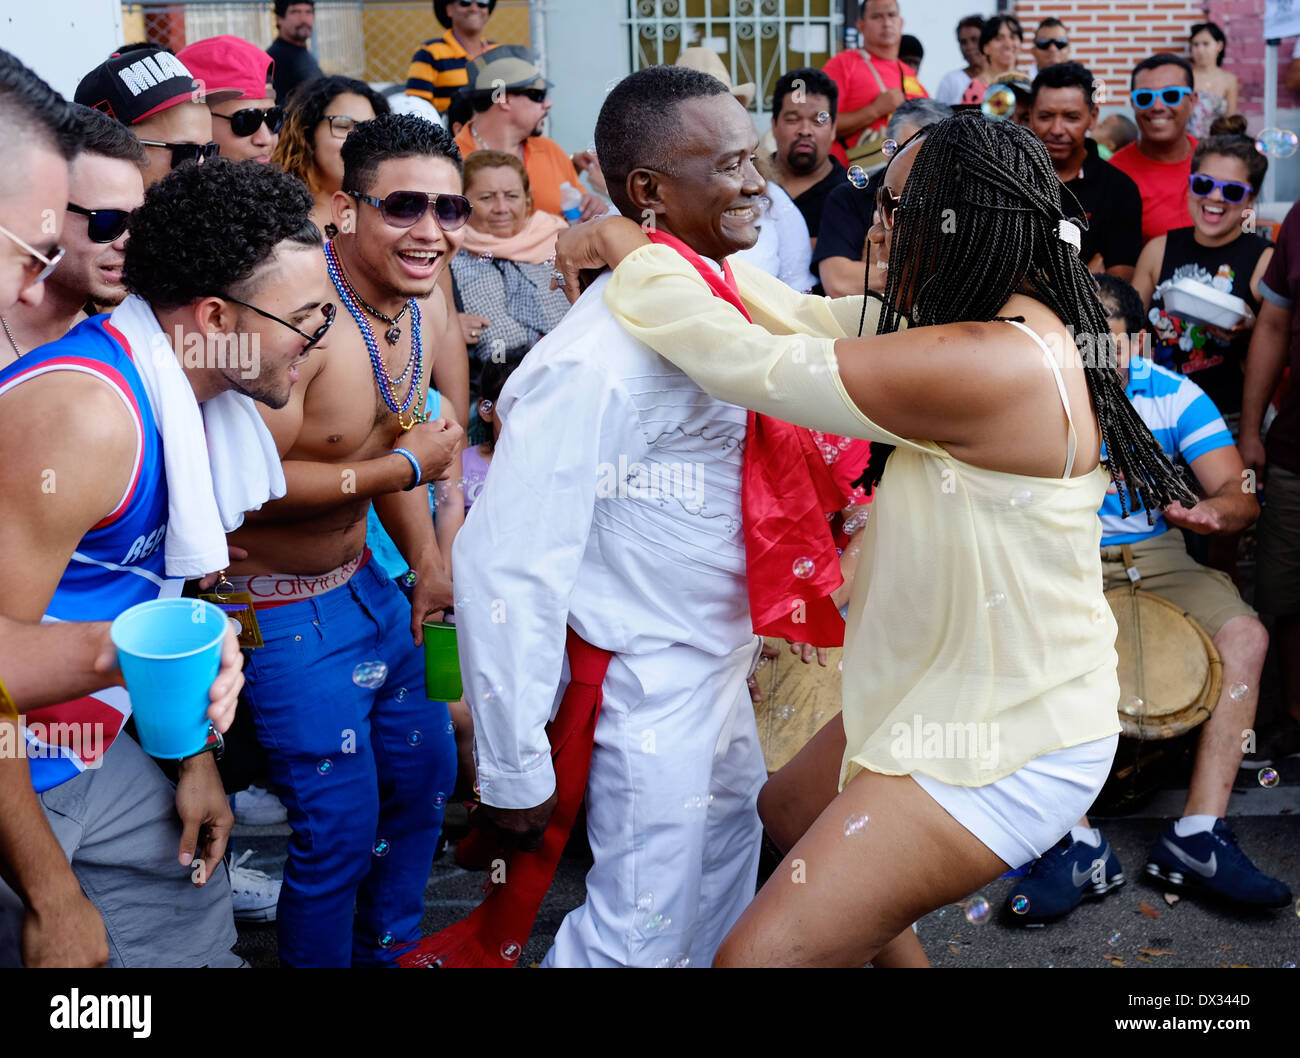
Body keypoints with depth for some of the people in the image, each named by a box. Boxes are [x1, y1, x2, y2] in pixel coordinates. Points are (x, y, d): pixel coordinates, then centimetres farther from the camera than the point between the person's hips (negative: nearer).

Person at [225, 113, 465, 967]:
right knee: (343, 823, -1)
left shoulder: (422, 305, 1)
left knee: (427, 772, 20)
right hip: (283, 608, -9)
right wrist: (405, 466, -22)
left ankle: (387, 947, 44)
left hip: (367, 580, 9)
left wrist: (430, 560, 8)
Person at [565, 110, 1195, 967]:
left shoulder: (986, 366, -28)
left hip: (1011, 748, -10)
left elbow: (754, 365, -23)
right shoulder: (1027, 332, 3)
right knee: (789, 809, 29)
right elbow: (819, 327, 11)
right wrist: (685, 258, 8)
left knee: (761, 954, -9)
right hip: (965, 697, 10)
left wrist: (631, 254, -9)